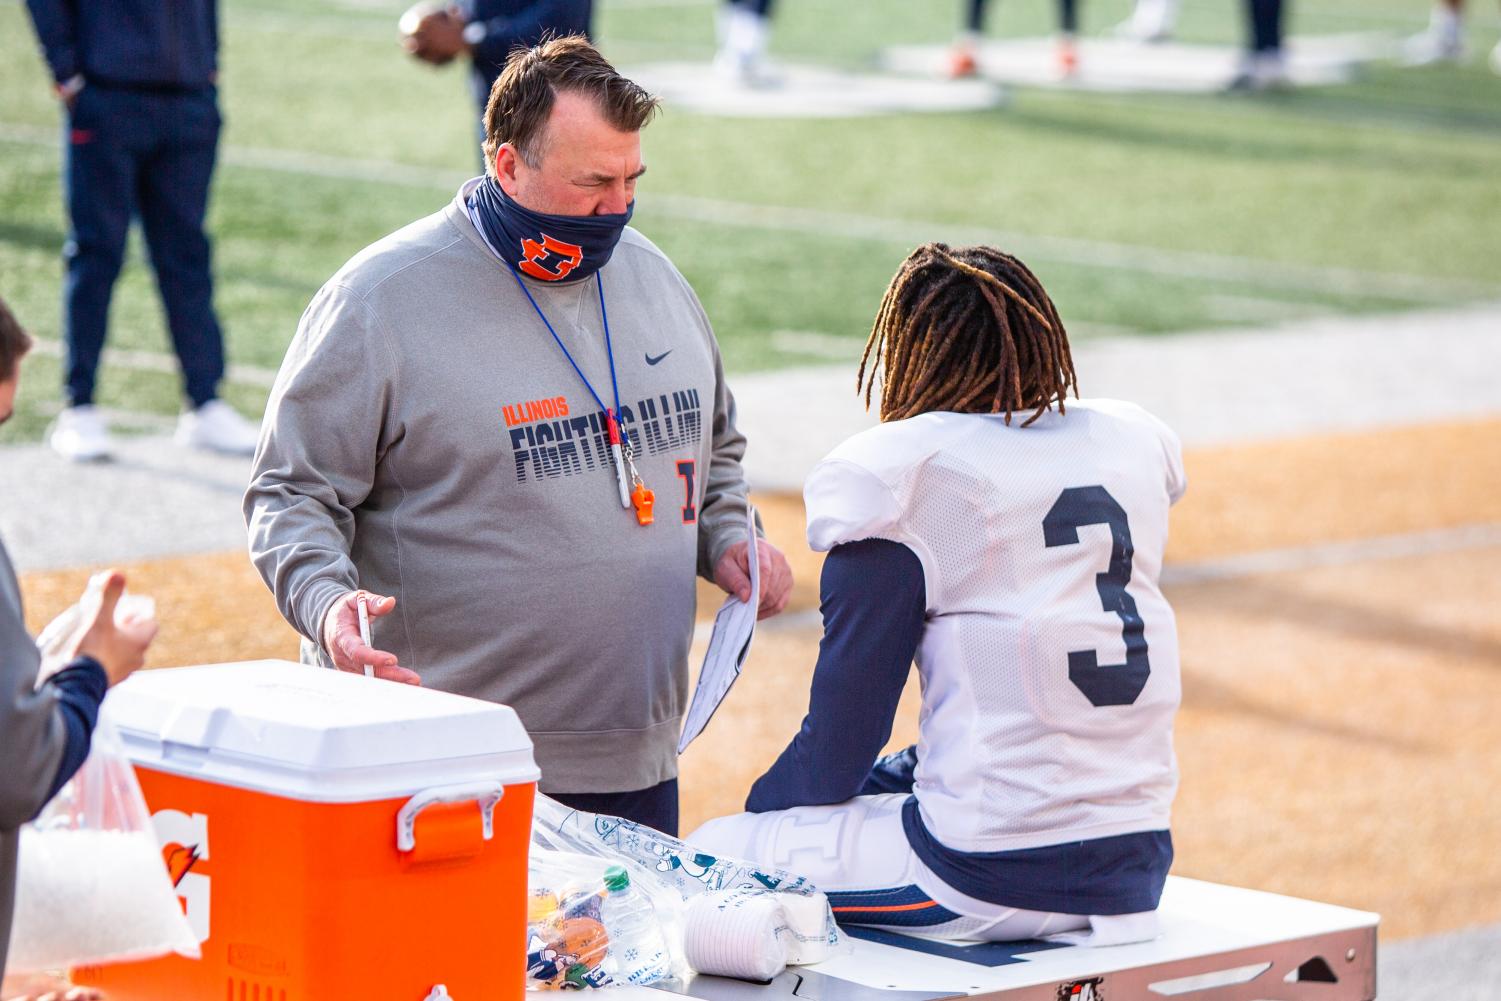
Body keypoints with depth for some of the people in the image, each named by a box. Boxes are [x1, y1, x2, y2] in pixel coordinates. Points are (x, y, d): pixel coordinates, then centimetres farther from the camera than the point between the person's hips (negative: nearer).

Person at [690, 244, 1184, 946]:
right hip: (1137, 863, 7)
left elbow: (839, 739, -5)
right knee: (876, 783, 29)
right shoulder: (1137, 446, 11)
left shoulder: (897, 474, -7)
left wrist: (759, 811, 14)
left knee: (711, 856, 9)